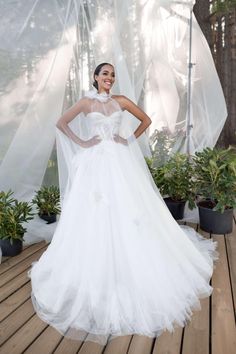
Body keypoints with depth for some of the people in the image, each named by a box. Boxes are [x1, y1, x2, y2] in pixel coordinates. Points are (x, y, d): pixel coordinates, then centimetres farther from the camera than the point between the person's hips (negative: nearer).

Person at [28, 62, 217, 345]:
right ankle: (98, 273, 12)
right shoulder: (86, 102, 7)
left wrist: (130, 139, 6)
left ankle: (132, 265, 19)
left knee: (129, 210, 0)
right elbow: (61, 123, 8)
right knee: (96, 215, -2)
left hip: (121, 161, 2)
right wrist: (81, 143, -2)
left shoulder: (121, 101, 10)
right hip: (96, 163, -1)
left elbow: (146, 120, 17)